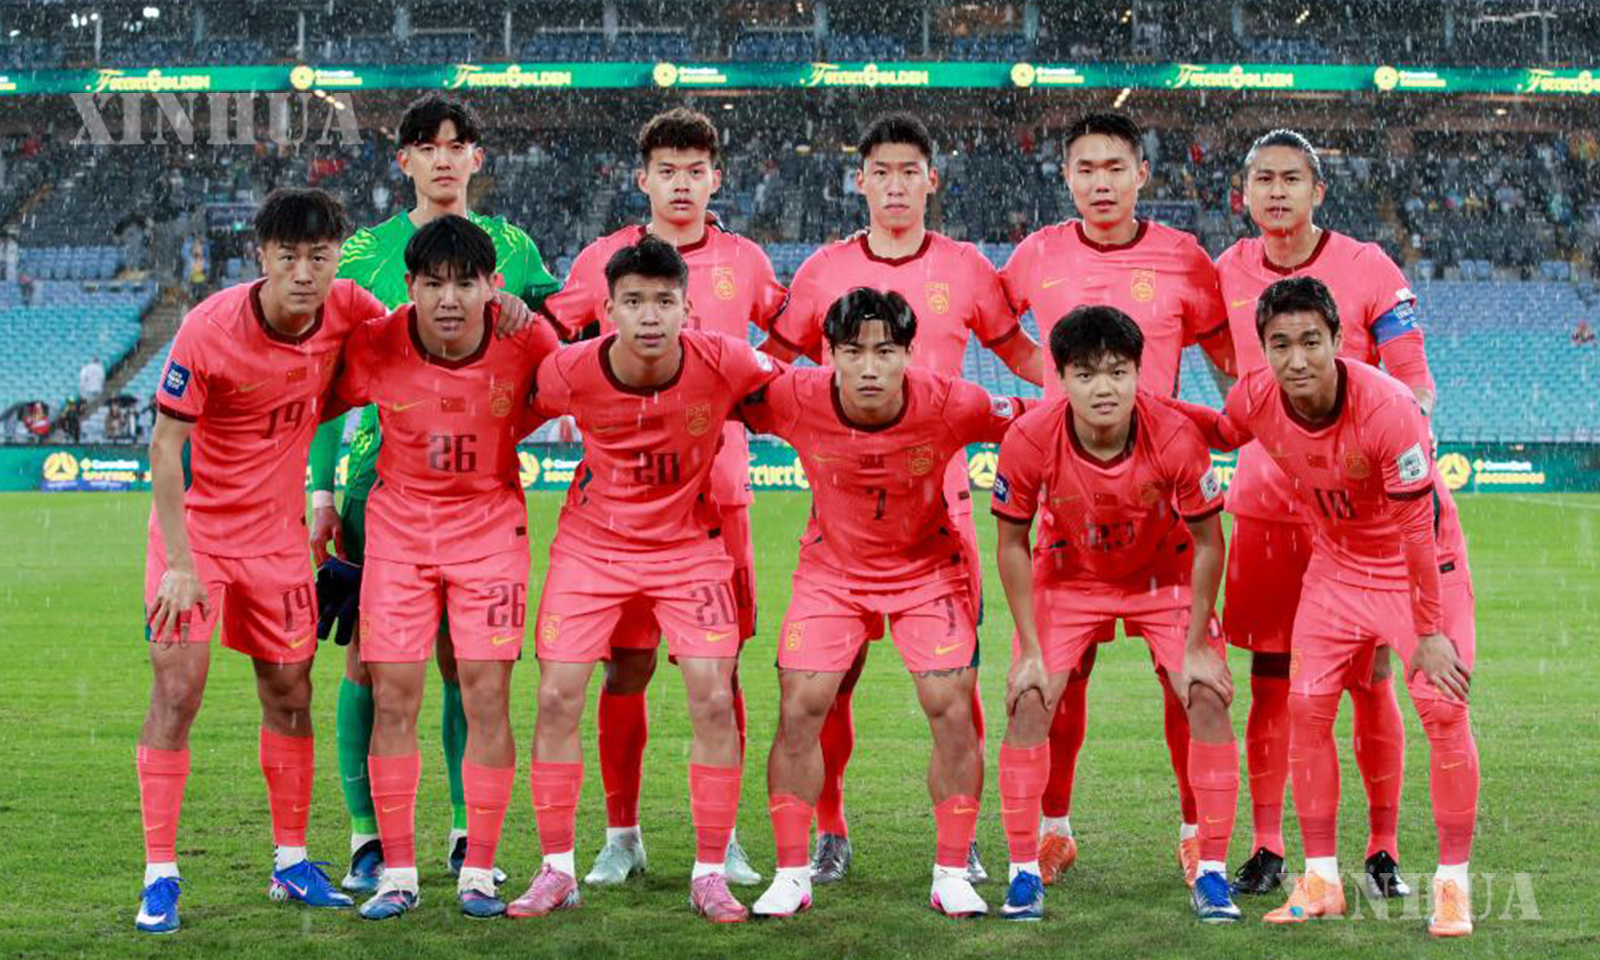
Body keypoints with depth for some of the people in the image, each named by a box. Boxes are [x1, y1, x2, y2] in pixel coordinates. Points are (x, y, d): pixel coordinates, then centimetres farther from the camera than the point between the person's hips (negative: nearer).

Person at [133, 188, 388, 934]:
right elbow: (166, 446, -17)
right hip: (195, 524, -4)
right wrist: (179, 563, -21)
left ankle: (291, 863, 22)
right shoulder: (209, 328, -22)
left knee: (289, 689, 9)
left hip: (276, 529, 4)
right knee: (176, 687, -10)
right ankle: (159, 876, -4)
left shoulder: (347, 309, -12)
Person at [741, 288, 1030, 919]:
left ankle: (952, 874, 7)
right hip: (831, 569, 1)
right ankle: (791, 875, 6)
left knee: (953, 711, -8)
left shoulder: (949, 405, -26)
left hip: (928, 568, 0)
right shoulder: (797, 399, -24)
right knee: (799, 711, -7)